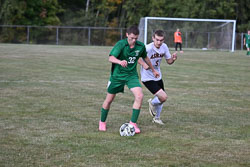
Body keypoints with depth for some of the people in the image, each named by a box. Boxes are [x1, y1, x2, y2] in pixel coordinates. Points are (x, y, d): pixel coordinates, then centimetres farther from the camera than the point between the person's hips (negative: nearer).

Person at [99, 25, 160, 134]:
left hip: (132, 75, 3)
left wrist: (153, 70, 27)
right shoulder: (121, 44, -19)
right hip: (117, 75, -2)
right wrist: (120, 62, -53)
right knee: (109, 99, 7)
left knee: (139, 96, -19)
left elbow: (145, 58, 16)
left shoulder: (141, 46, -5)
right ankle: (102, 122, 31)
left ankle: (133, 123, -7)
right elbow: (111, 58, -32)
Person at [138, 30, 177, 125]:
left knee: (161, 99, 17)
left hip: (158, 77, 7)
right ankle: (152, 103, 16)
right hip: (147, 78, -7)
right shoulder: (148, 48, -25)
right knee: (164, 97, -18)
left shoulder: (164, 47, -4)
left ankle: (156, 118, 41)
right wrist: (143, 64, -30)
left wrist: (173, 59, -16)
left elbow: (169, 61, 7)